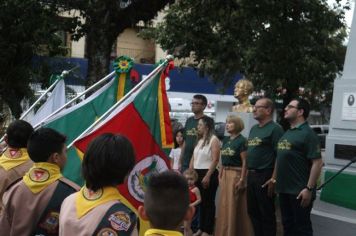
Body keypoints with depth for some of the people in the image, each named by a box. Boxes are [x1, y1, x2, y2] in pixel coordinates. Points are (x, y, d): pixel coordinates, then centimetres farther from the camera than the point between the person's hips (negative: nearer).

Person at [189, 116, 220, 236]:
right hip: (197, 174, 8)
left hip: (208, 174, -7)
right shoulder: (199, 140, 15)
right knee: (200, 201, 12)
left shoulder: (214, 140, -9)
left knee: (208, 202, 0)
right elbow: (193, 158, 15)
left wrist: (207, 176, -20)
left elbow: (215, 160, -16)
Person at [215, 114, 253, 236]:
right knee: (224, 205, 12)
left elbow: (245, 162, -14)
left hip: (236, 174, -7)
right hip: (225, 174, 8)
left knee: (235, 206, -1)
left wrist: (242, 179, -18)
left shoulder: (242, 141, -11)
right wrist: (220, 175, 12)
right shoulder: (225, 140, 11)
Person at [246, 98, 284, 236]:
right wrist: (247, 174, 15)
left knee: (267, 214, 1)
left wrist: (273, 179, -21)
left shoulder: (275, 129, -11)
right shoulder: (253, 129, 15)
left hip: (265, 176, -8)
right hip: (251, 175, 8)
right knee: (253, 211, 14)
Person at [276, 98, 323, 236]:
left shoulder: (307, 133, -12)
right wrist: (276, 181, 15)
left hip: (299, 191, -8)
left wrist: (309, 189, -22)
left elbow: (317, 163, -18)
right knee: (287, 225, 16)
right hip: (284, 189, 8)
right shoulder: (287, 133, 13)